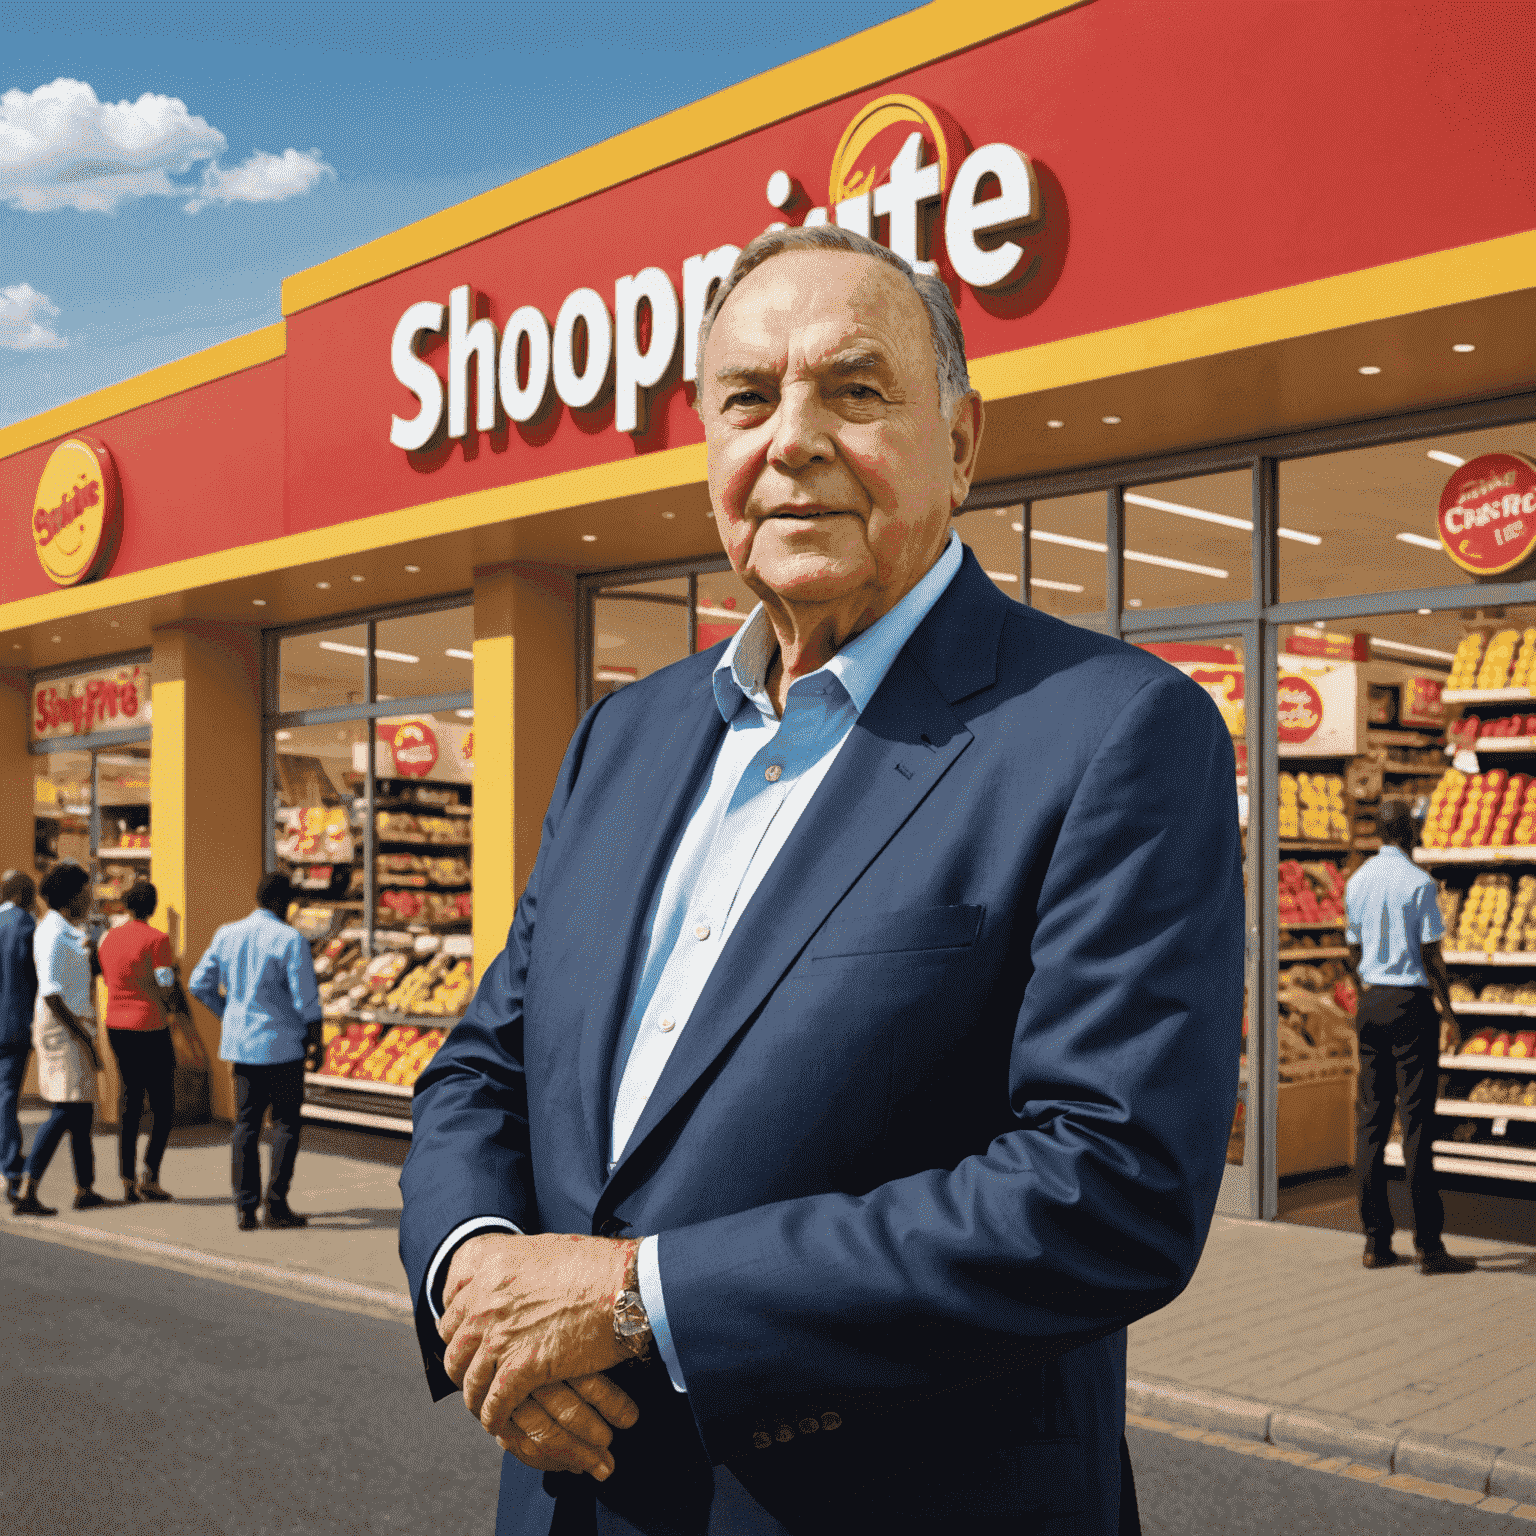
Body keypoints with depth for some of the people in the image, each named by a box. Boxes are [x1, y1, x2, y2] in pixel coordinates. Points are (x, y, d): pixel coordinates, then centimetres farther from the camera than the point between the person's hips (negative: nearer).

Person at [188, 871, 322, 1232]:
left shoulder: (227, 935, 4)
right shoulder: (290, 940, -13)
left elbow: (199, 985, 8)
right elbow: (305, 997, -15)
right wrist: (317, 1038, -2)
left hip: (241, 1042, 5)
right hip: (282, 1043, -5)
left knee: (246, 1123, 10)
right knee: (286, 1121, 6)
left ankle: (245, 1208, 8)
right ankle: (276, 1205, 3)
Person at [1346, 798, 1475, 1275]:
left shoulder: (1356, 882, 8)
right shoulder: (1418, 883, -11)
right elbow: (1432, 954, -11)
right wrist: (1447, 1003, 2)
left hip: (1370, 1002, 6)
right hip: (1411, 1003, -6)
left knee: (1371, 1119, 7)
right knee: (1416, 1122, -5)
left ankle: (1375, 1241, 9)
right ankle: (1429, 1245, -2)